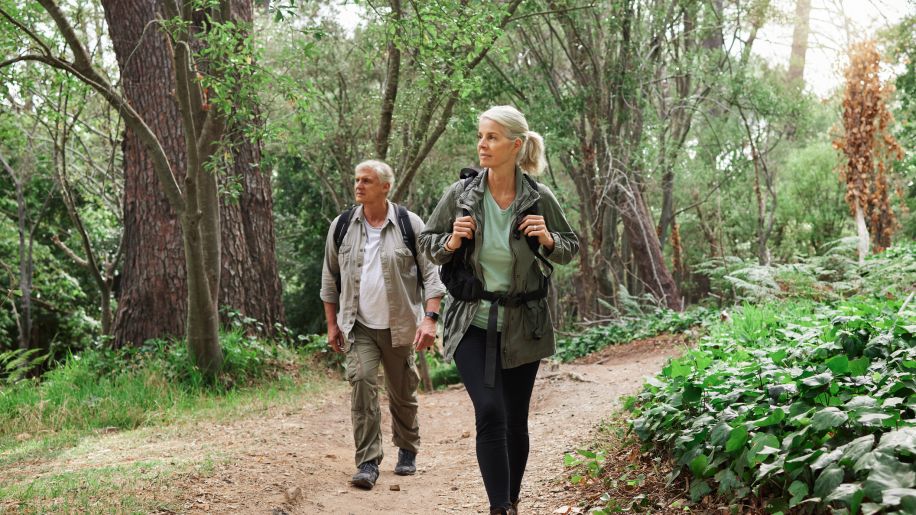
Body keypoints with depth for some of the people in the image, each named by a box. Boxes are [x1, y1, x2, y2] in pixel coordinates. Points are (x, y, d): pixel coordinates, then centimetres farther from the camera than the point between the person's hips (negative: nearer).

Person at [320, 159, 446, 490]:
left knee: (403, 392, 10)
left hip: (400, 327, -1)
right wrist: (332, 324, 11)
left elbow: (431, 273, -4)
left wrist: (430, 318, -13)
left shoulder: (409, 225, -4)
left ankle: (407, 452, 33)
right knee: (361, 383, -16)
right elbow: (330, 279, 12)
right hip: (358, 327, 1)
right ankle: (368, 463, -13)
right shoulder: (342, 226, 4)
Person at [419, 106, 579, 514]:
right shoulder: (460, 194, -7)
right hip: (472, 323, -1)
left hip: (522, 325, 1)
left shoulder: (539, 199, -7)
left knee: (516, 421, 10)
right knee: (489, 412, -16)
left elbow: (571, 248, 6)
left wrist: (548, 240, -15)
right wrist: (450, 242, -16)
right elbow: (426, 242, 6)